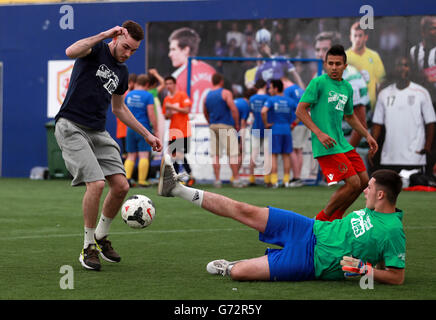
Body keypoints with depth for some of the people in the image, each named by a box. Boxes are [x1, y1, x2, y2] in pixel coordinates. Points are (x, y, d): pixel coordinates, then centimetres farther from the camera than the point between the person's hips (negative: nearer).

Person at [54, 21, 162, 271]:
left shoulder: (122, 72, 14)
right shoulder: (97, 50, -7)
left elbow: (118, 108, 28)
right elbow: (71, 52, -30)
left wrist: (147, 134, 26)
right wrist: (105, 35, -30)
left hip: (98, 133, 7)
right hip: (72, 126, -7)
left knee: (121, 186, -4)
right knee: (96, 184, -20)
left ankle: (101, 237, 20)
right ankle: (88, 248, -4)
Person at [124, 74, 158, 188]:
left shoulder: (128, 95, 8)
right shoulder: (148, 96, -7)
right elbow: (151, 114, -12)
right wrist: (156, 130, -6)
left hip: (130, 128, 5)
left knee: (131, 155, 10)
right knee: (144, 155, -4)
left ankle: (126, 178, -2)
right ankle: (142, 181, -8)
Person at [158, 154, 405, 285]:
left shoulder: (393, 232, -20)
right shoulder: (372, 211, 5)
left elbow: (398, 277, -20)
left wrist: (363, 269, -28)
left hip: (308, 261, -7)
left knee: (237, 273, -18)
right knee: (245, 211, -2)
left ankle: (227, 267, 20)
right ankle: (177, 189, 8)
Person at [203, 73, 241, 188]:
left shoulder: (207, 96, 11)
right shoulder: (226, 93, -6)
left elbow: (205, 113, 18)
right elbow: (234, 110, -13)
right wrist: (237, 124, -4)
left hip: (213, 126, 5)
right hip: (226, 126, -5)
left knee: (215, 155, 6)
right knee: (232, 154, -3)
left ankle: (217, 180, 4)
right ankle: (236, 180, -6)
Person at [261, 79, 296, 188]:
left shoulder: (271, 100, -6)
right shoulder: (290, 101, 7)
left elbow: (263, 112, -23)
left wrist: (266, 124, -10)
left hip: (275, 130, -4)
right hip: (287, 130, 4)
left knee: (274, 155, -2)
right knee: (286, 155, 7)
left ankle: (274, 180, -8)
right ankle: (286, 180, 6)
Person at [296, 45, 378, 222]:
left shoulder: (347, 87, 15)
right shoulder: (318, 83, -7)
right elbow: (300, 110, -11)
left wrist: (367, 136, 24)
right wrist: (319, 133, -20)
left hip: (342, 144, 8)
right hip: (326, 146, -8)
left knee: (363, 180, 8)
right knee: (353, 183, -13)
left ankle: (334, 218, 21)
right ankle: (321, 220, 1)